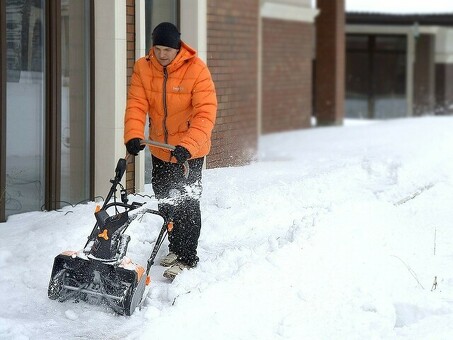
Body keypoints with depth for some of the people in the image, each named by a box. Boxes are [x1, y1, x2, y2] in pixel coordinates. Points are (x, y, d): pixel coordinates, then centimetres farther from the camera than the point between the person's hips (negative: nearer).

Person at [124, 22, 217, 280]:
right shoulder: (143, 69, -7)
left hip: (190, 151, -5)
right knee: (165, 201, 16)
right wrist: (133, 135, -30)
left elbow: (205, 113, -25)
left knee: (187, 203, -5)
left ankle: (187, 258, 5)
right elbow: (136, 105, -12)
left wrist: (188, 145, -37)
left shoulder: (197, 70, -19)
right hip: (160, 149, 5)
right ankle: (176, 247, 33)